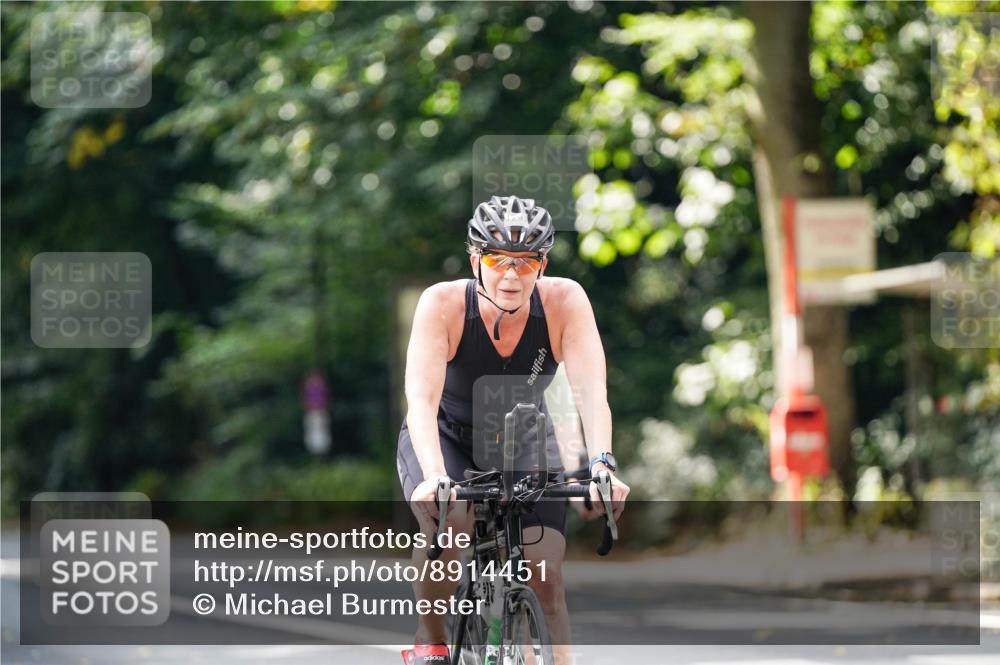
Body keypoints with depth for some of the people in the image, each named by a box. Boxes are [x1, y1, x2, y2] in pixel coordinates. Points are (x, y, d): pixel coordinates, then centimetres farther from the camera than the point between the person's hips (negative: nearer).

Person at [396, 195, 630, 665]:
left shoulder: (564, 301, -25)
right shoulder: (443, 303, -29)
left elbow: (590, 390, -33)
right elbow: (422, 399, -38)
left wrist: (601, 464, -50)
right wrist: (435, 476, -54)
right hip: (446, 437, -2)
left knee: (545, 576, -14)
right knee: (447, 524, -32)